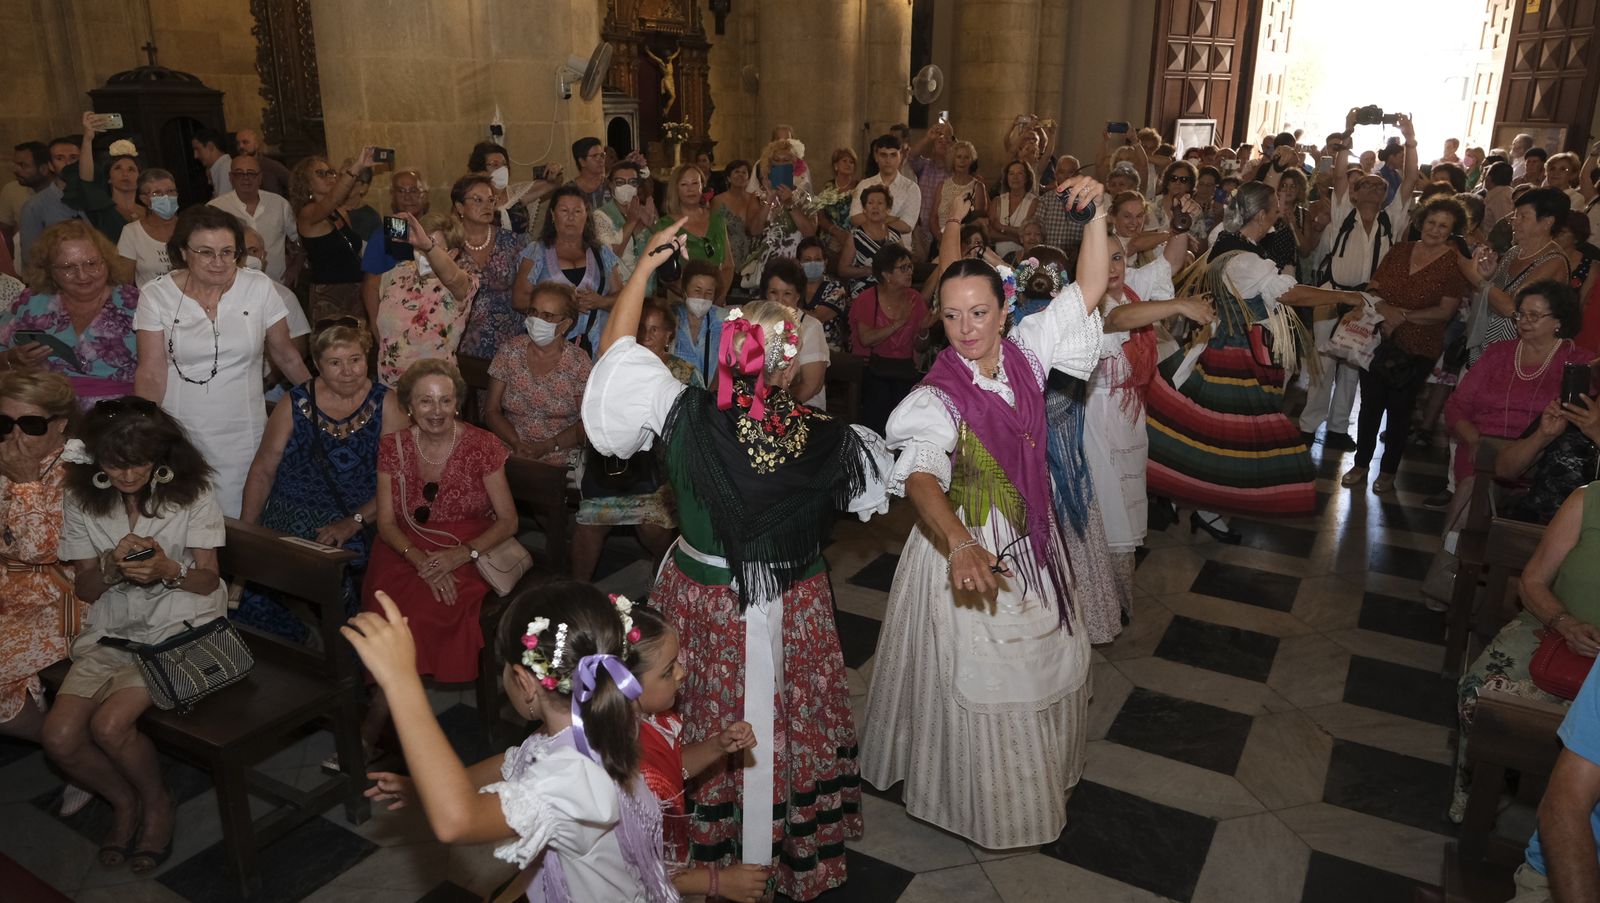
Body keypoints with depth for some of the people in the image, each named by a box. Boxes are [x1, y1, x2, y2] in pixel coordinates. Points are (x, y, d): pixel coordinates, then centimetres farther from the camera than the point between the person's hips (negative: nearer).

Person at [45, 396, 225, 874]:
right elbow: (84, 589, 6)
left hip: (179, 625, -4)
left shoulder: (191, 495, -8)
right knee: (60, 736, -15)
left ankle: (158, 804, 8)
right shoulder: (82, 501, 1)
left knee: (110, 724, -23)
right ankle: (124, 800, 16)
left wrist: (169, 569, -27)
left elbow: (208, 581, -5)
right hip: (111, 630, 4)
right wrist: (113, 565, -16)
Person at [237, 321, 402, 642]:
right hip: (290, 516, 2)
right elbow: (263, 471, 11)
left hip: (358, 528, -2)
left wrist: (353, 523, -13)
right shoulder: (295, 404, 7)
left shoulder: (385, 405, 2)